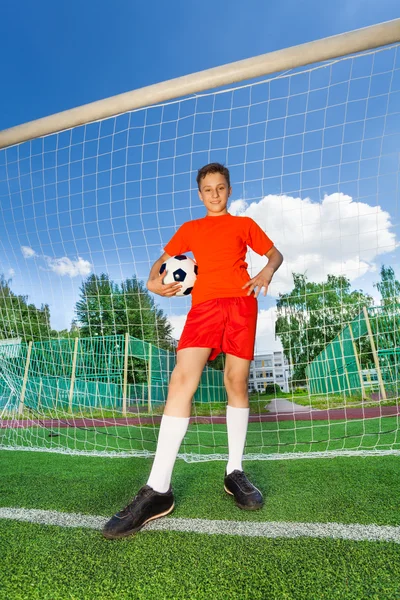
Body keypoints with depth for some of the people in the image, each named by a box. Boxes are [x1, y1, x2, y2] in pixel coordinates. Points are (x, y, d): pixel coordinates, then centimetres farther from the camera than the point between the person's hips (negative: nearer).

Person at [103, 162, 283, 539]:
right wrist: (153, 281, 1)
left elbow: (275, 253, 21)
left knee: (237, 382, -3)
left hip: (240, 300, 1)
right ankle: (158, 491, -14)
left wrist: (267, 272, -2)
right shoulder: (190, 228, 25)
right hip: (204, 303, 0)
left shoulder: (244, 224, 23)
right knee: (182, 379, -17)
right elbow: (163, 259, 24)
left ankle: (234, 473, 14)